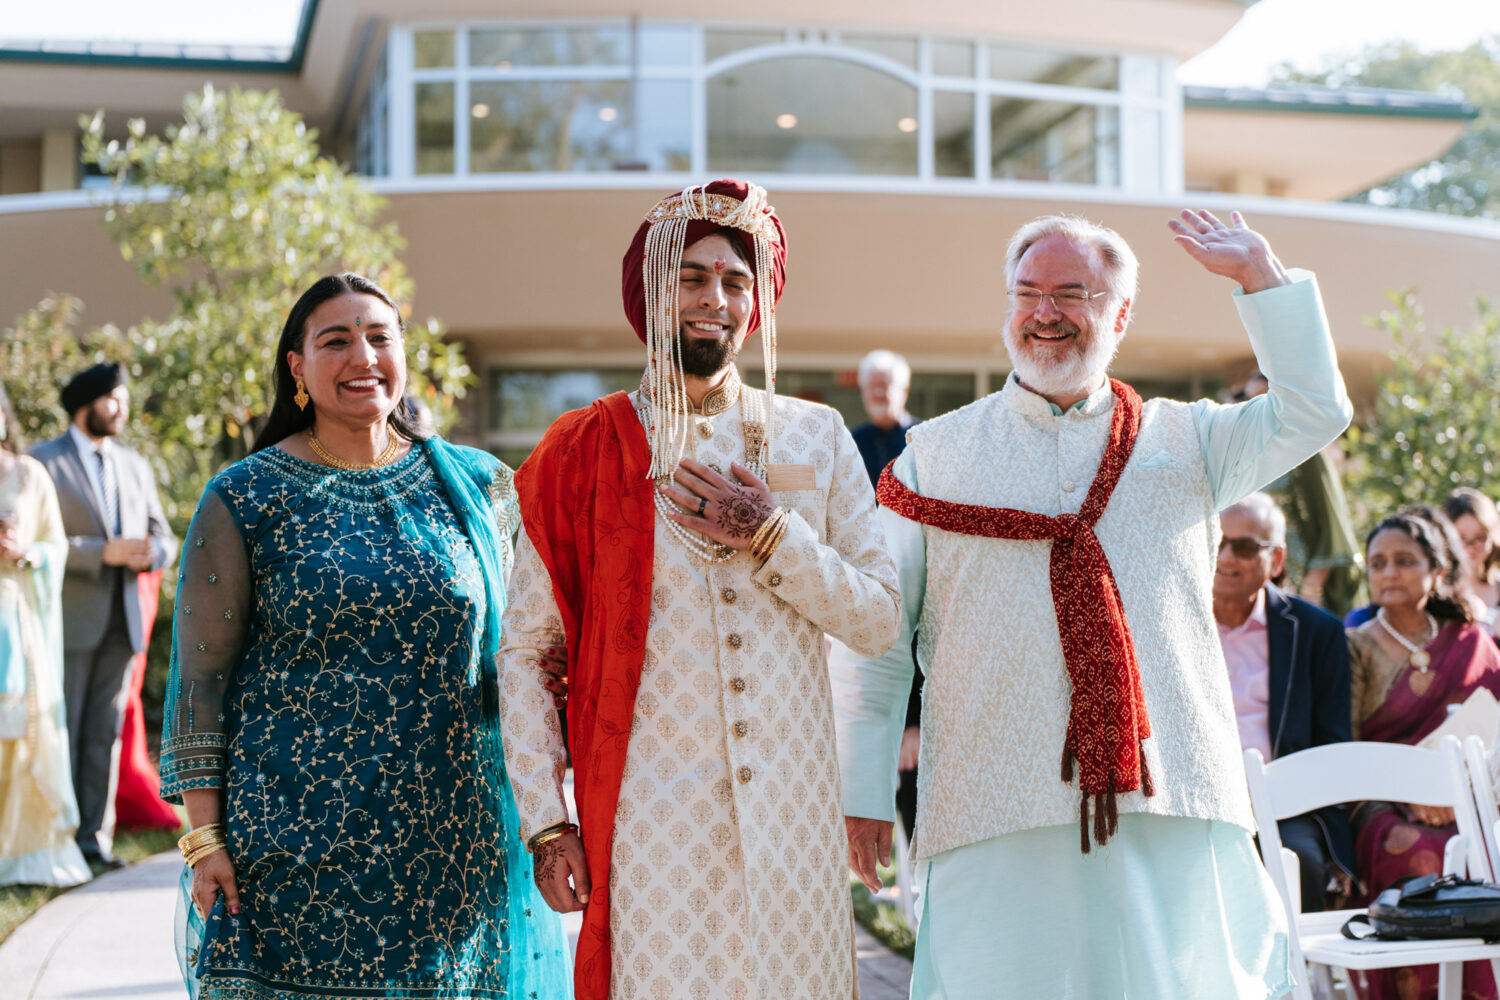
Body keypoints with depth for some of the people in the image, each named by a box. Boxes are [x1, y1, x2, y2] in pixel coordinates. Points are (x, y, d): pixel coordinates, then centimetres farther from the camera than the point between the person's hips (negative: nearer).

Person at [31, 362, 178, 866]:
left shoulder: (135, 467, 16)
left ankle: (95, 835, 9)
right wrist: (104, 552, -20)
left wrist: (150, 554, -8)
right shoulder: (44, 461, -2)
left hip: (121, 621, 5)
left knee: (105, 731, 5)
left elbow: (164, 539, 16)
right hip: (68, 620, -5)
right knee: (60, 729, -2)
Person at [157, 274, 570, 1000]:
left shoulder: (476, 486, 8)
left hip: (457, 837, 2)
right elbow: (199, 676, 1)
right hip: (294, 845, -2)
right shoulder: (244, 500, 1)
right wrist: (204, 837, -6)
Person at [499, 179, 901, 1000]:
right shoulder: (582, 455, 2)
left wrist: (775, 537, -9)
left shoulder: (816, 439, 8)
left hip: (792, 808, 2)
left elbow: (878, 620, 6)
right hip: (648, 815, -2)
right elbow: (524, 650, 3)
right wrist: (546, 822, -3)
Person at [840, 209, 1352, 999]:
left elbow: (1314, 414, 3)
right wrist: (862, 790, 4)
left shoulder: (1185, 440, 16)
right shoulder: (935, 453, 12)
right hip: (996, 813, -1)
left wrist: (1259, 276, 3)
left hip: (1173, 804, 1)